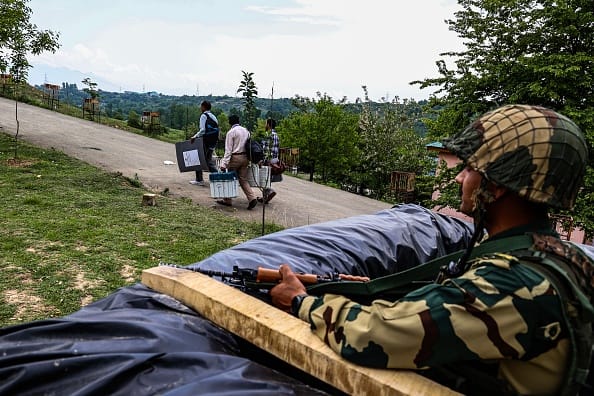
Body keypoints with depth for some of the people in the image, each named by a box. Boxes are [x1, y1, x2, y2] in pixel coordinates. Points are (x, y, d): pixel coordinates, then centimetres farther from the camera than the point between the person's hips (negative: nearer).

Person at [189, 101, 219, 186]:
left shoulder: (204, 116, -9)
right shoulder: (213, 116, 14)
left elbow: (203, 130, -19)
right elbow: (217, 130, 14)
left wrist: (195, 137, -17)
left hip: (205, 141, -8)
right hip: (213, 142, 8)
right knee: (209, 159, 15)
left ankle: (199, 180, 5)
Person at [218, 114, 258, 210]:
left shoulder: (231, 132, -9)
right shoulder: (246, 131, 12)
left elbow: (228, 150, -13)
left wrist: (224, 163, -13)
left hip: (235, 157, -6)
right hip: (245, 157, 6)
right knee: (243, 179, 8)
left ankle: (227, 200, 16)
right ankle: (252, 198, -6)